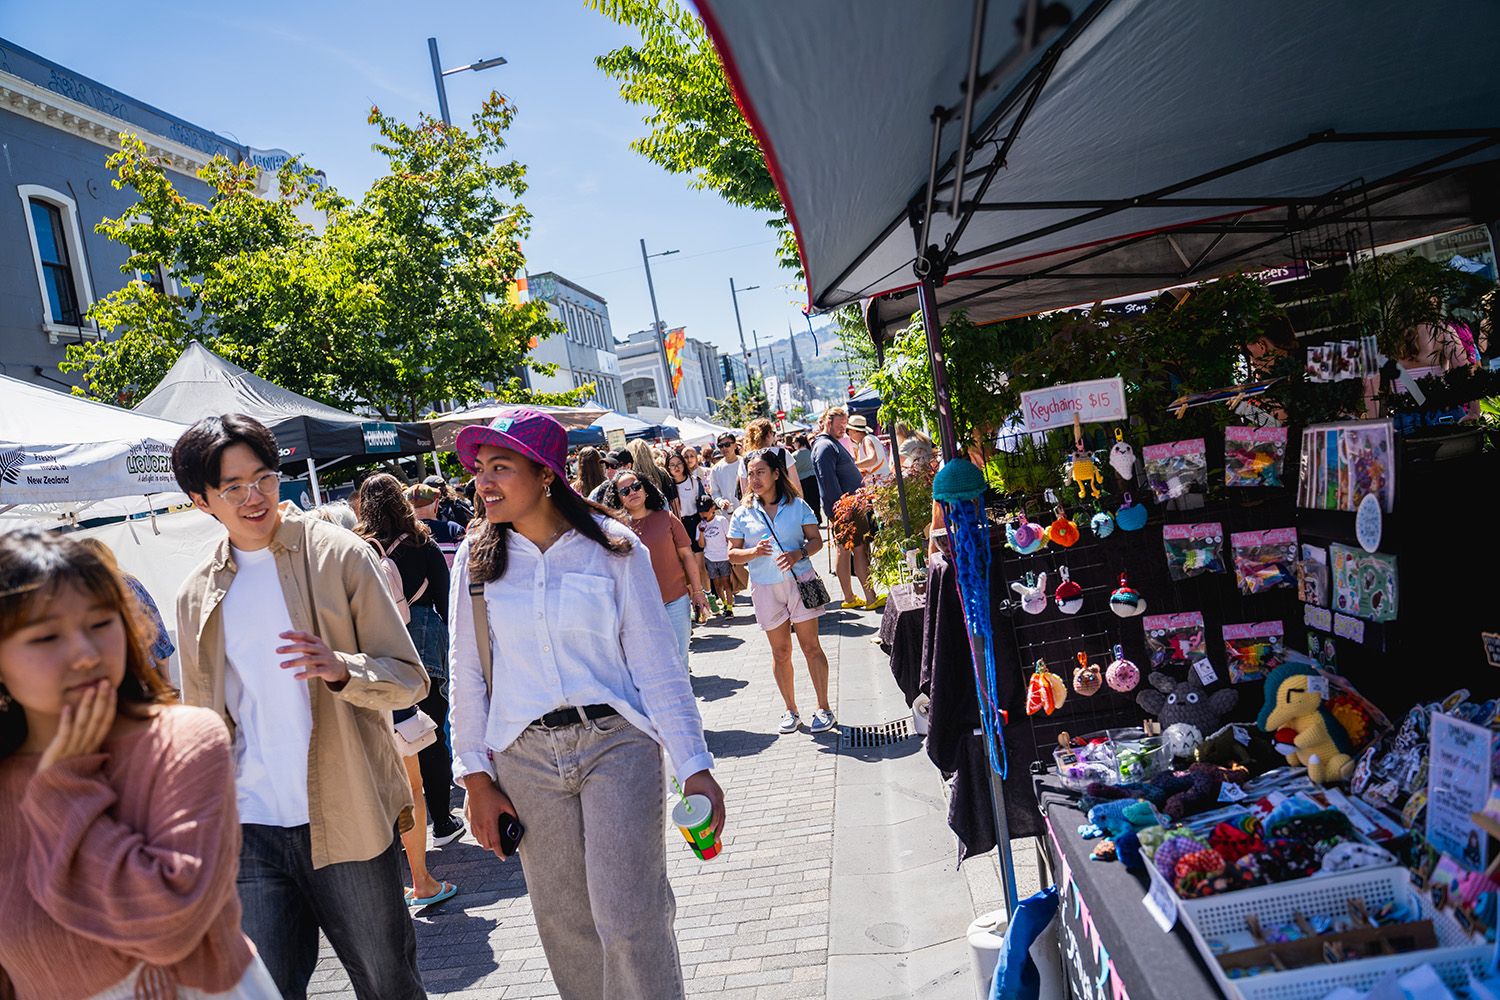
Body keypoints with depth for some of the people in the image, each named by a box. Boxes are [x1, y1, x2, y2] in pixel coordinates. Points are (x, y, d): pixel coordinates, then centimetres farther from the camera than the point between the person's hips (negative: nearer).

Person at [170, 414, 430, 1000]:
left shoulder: (339, 555, -3)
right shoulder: (197, 596, 9)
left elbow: (410, 678, -5)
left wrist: (341, 668, -24)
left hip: (346, 820, -3)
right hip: (251, 833, 3)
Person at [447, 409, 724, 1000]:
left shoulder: (613, 548, -4)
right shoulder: (476, 559, 3)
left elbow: (657, 663, -4)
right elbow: (467, 674, 6)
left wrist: (694, 765, -8)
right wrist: (477, 778, 3)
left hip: (617, 744, -2)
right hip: (526, 756, 3)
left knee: (630, 919, -4)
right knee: (564, 919, 12)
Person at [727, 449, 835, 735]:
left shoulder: (797, 505, 0)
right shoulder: (743, 514, 2)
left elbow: (816, 539, 2)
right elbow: (733, 554, 4)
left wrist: (799, 554, -18)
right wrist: (754, 552, -16)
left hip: (800, 580, -1)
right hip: (765, 588, 1)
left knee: (811, 646, 0)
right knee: (780, 652, 7)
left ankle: (824, 708, 10)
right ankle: (791, 710, 20)